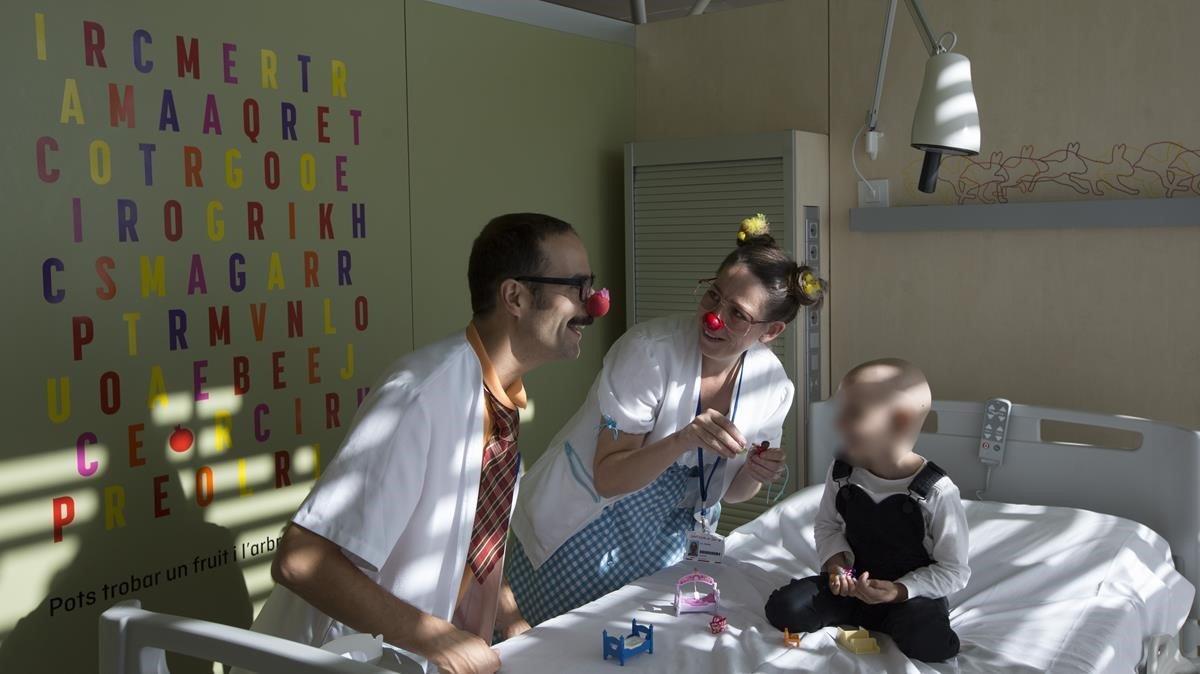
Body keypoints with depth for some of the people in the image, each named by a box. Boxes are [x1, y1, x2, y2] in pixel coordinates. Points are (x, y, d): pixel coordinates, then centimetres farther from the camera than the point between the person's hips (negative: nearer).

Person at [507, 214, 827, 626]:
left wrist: (756, 474, -20)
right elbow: (608, 478, -26)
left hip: (666, 543, 5)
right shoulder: (649, 350, -25)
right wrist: (683, 440, -40)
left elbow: (729, 492, 2)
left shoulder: (773, 386, -10)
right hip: (584, 533, -4)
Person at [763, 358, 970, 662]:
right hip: (853, 581, 4)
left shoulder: (937, 492, -19)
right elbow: (827, 524, 11)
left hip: (913, 592, -3)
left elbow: (954, 570, -12)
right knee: (783, 608, -16)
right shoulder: (841, 472, -7)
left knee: (928, 643, -34)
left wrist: (899, 591, -25)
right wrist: (837, 561, -10)